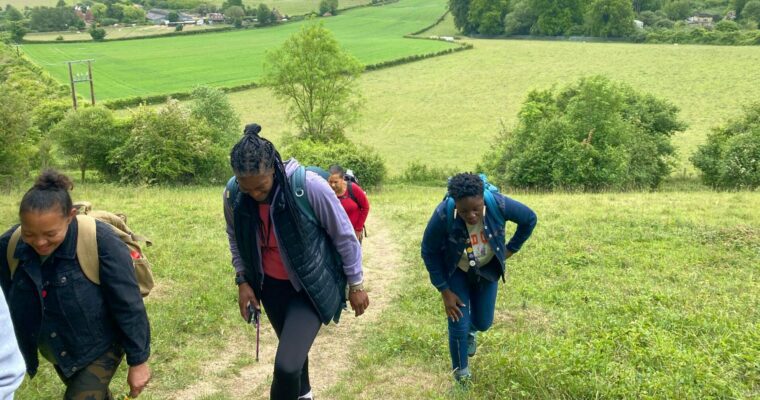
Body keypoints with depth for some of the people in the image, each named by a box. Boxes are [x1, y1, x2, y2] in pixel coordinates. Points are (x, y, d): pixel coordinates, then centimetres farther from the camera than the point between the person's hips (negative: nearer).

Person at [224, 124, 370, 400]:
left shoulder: (310, 185, -29)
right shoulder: (232, 193, -15)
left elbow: (344, 235, -14)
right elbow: (235, 239, 7)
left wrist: (355, 284, -6)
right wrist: (242, 280, 2)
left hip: (311, 286, -4)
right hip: (270, 286, 5)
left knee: (286, 365, -19)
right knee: (293, 350, 25)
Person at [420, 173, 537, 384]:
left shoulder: (498, 204, -33)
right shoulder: (443, 215, -35)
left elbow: (529, 219, -10)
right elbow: (429, 252, -18)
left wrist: (510, 249, -5)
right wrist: (445, 292, -15)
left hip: (487, 269, 2)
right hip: (456, 271, -2)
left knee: (484, 323, 14)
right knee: (458, 326, -3)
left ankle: (470, 330, 52)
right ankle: (461, 373, 25)